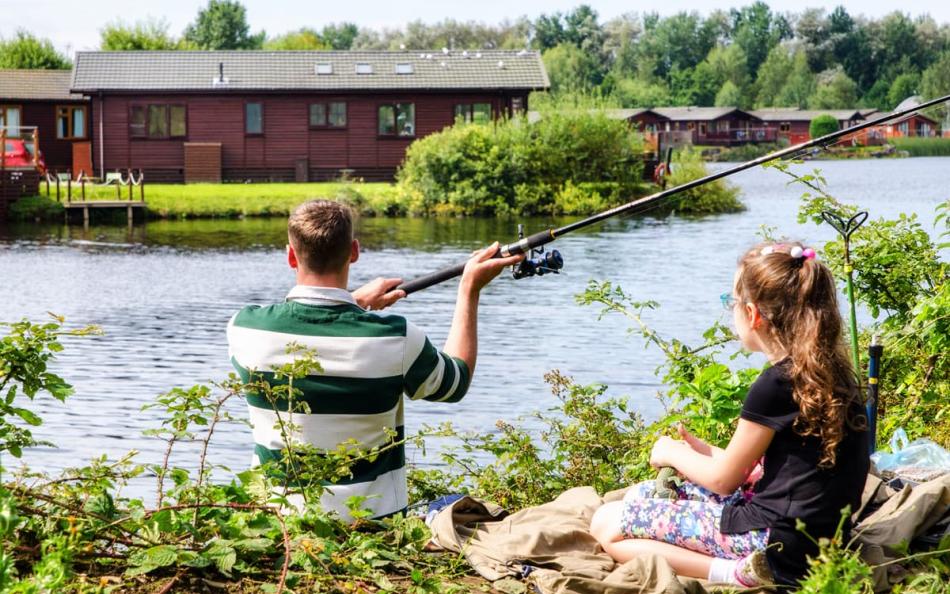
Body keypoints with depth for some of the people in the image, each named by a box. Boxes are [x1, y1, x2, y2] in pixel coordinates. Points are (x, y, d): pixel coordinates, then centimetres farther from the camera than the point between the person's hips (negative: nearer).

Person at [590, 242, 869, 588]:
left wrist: (673, 454, 10)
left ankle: (730, 572, -18)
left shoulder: (776, 384, -18)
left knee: (605, 526, -6)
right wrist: (707, 452, 17)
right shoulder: (831, 371, 8)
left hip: (778, 542, -9)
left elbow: (723, 480, -8)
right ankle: (740, 568, 2)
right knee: (643, 494, 21)